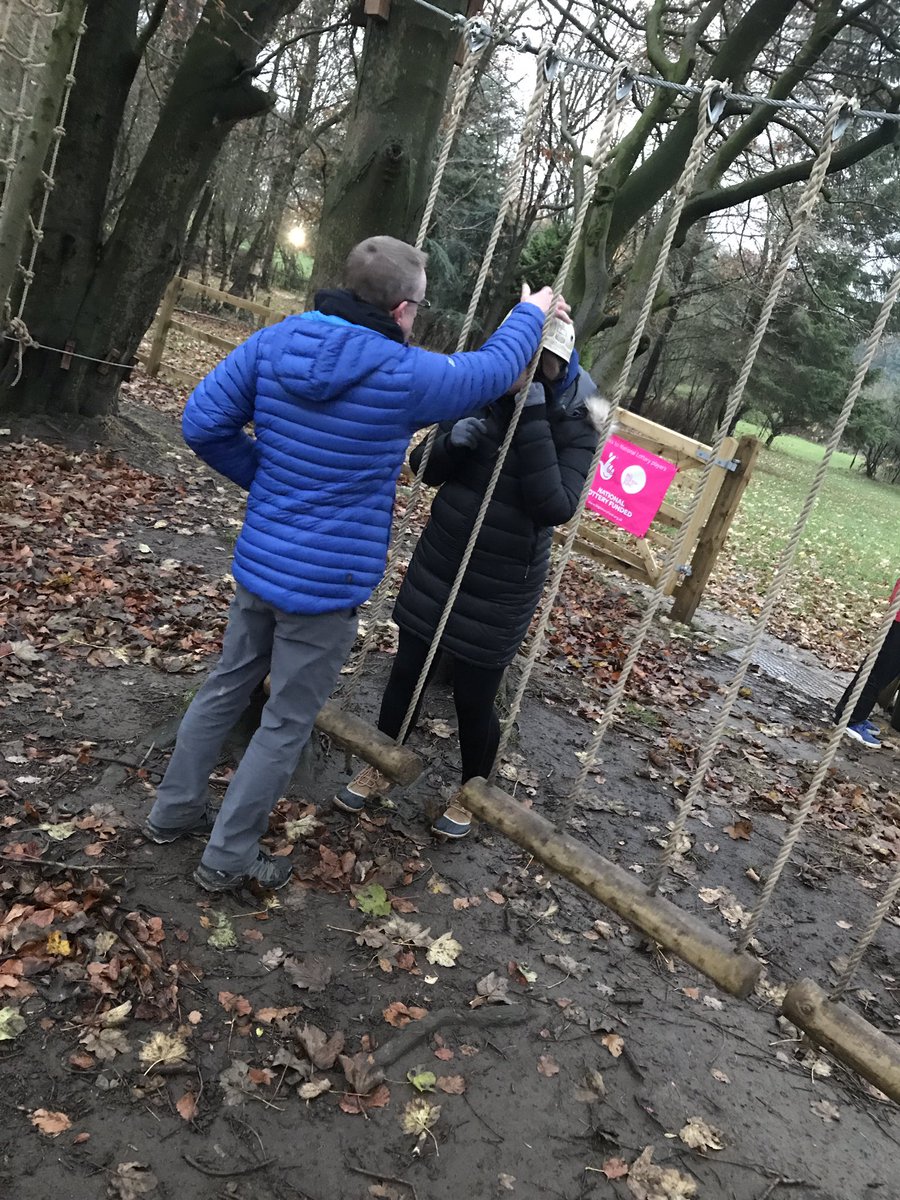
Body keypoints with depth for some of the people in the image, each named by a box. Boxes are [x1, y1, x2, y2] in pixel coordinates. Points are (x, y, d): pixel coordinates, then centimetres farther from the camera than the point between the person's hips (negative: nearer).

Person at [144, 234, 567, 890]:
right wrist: (531, 314, 17)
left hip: (259, 560, 6)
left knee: (227, 685, 23)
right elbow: (493, 369, -2)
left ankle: (174, 810, 40)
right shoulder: (403, 375, -18)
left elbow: (203, 423, -2)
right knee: (286, 723, 10)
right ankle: (229, 857, 24)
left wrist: (265, 479, 11)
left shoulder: (274, 341, -4)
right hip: (327, 585, -6)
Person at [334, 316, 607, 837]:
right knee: (407, 670, 15)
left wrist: (534, 418, -30)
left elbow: (555, 507, -28)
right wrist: (453, 440, -21)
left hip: (502, 584, -4)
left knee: (474, 698, 7)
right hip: (438, 562, 4)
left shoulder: (575, 429, -13)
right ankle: (380, 768, 39)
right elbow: (425, 468, 2)